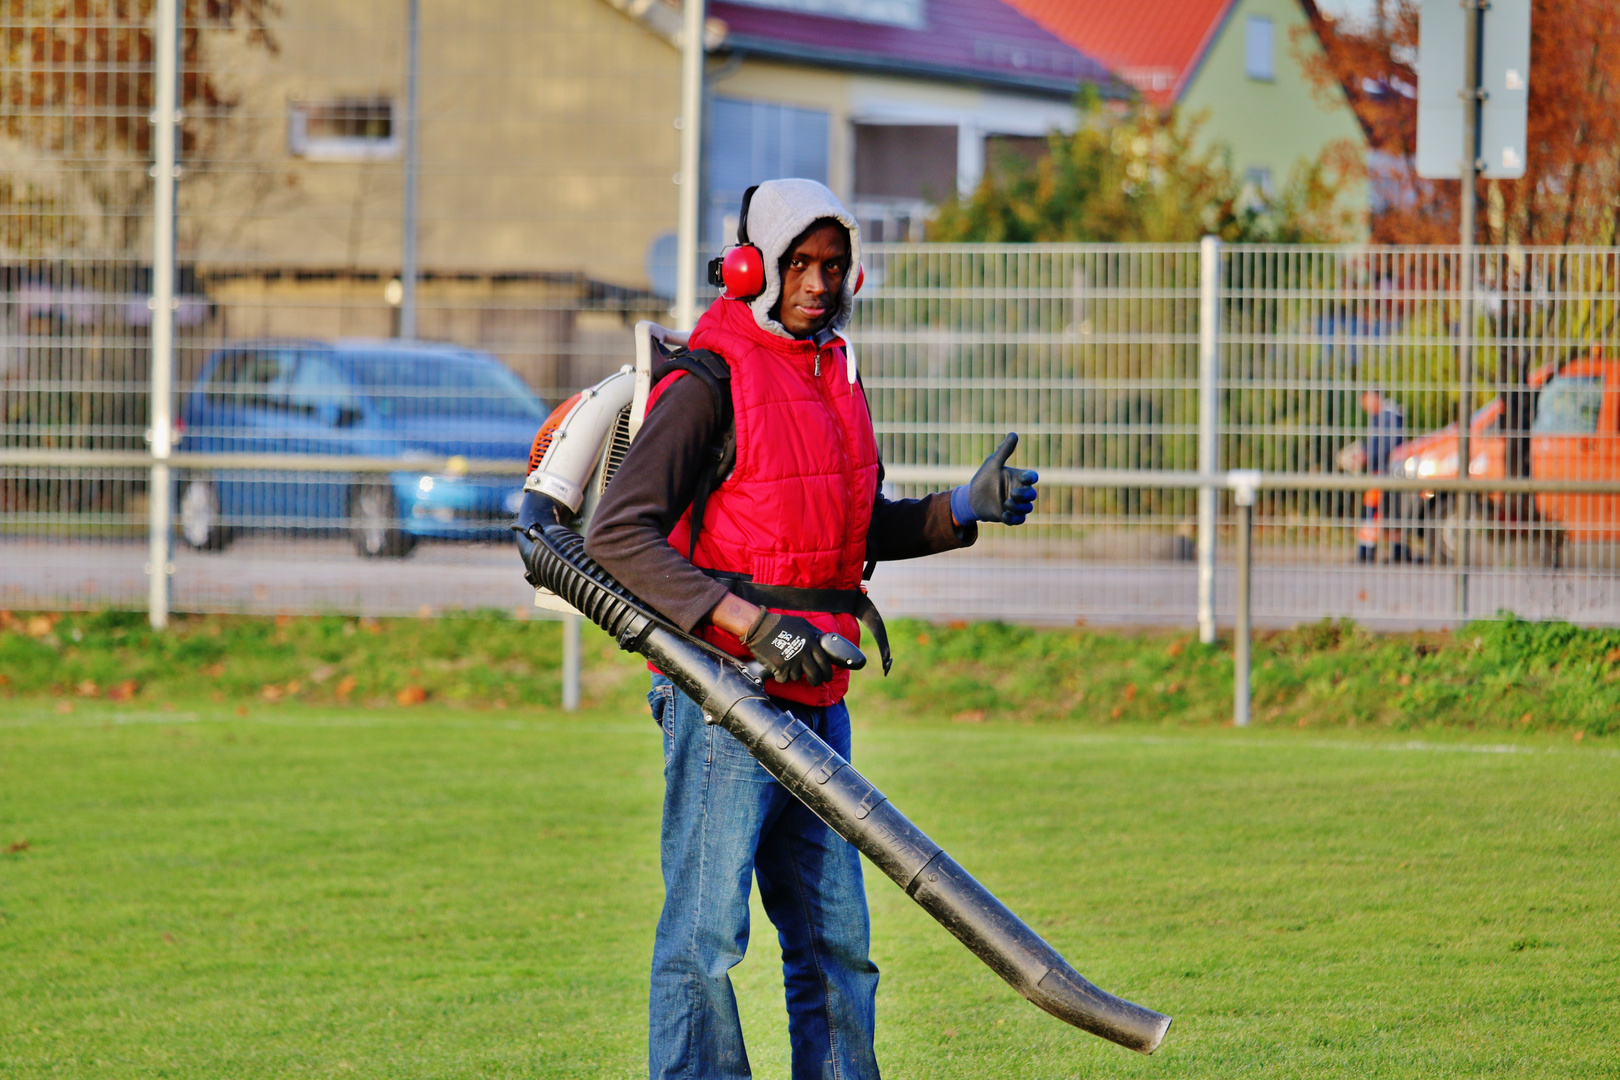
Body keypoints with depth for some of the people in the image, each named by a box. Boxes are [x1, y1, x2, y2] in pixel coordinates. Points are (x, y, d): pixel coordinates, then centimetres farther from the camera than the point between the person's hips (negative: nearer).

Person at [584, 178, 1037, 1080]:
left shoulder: (837, 375, 15)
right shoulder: (711, 381, -10)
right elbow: (618, 535, -16)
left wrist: (964, 510, 6)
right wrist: (750, 624, -23)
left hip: (815, 697, 8)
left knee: (836, 939, 11)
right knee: (707, 933, -9)